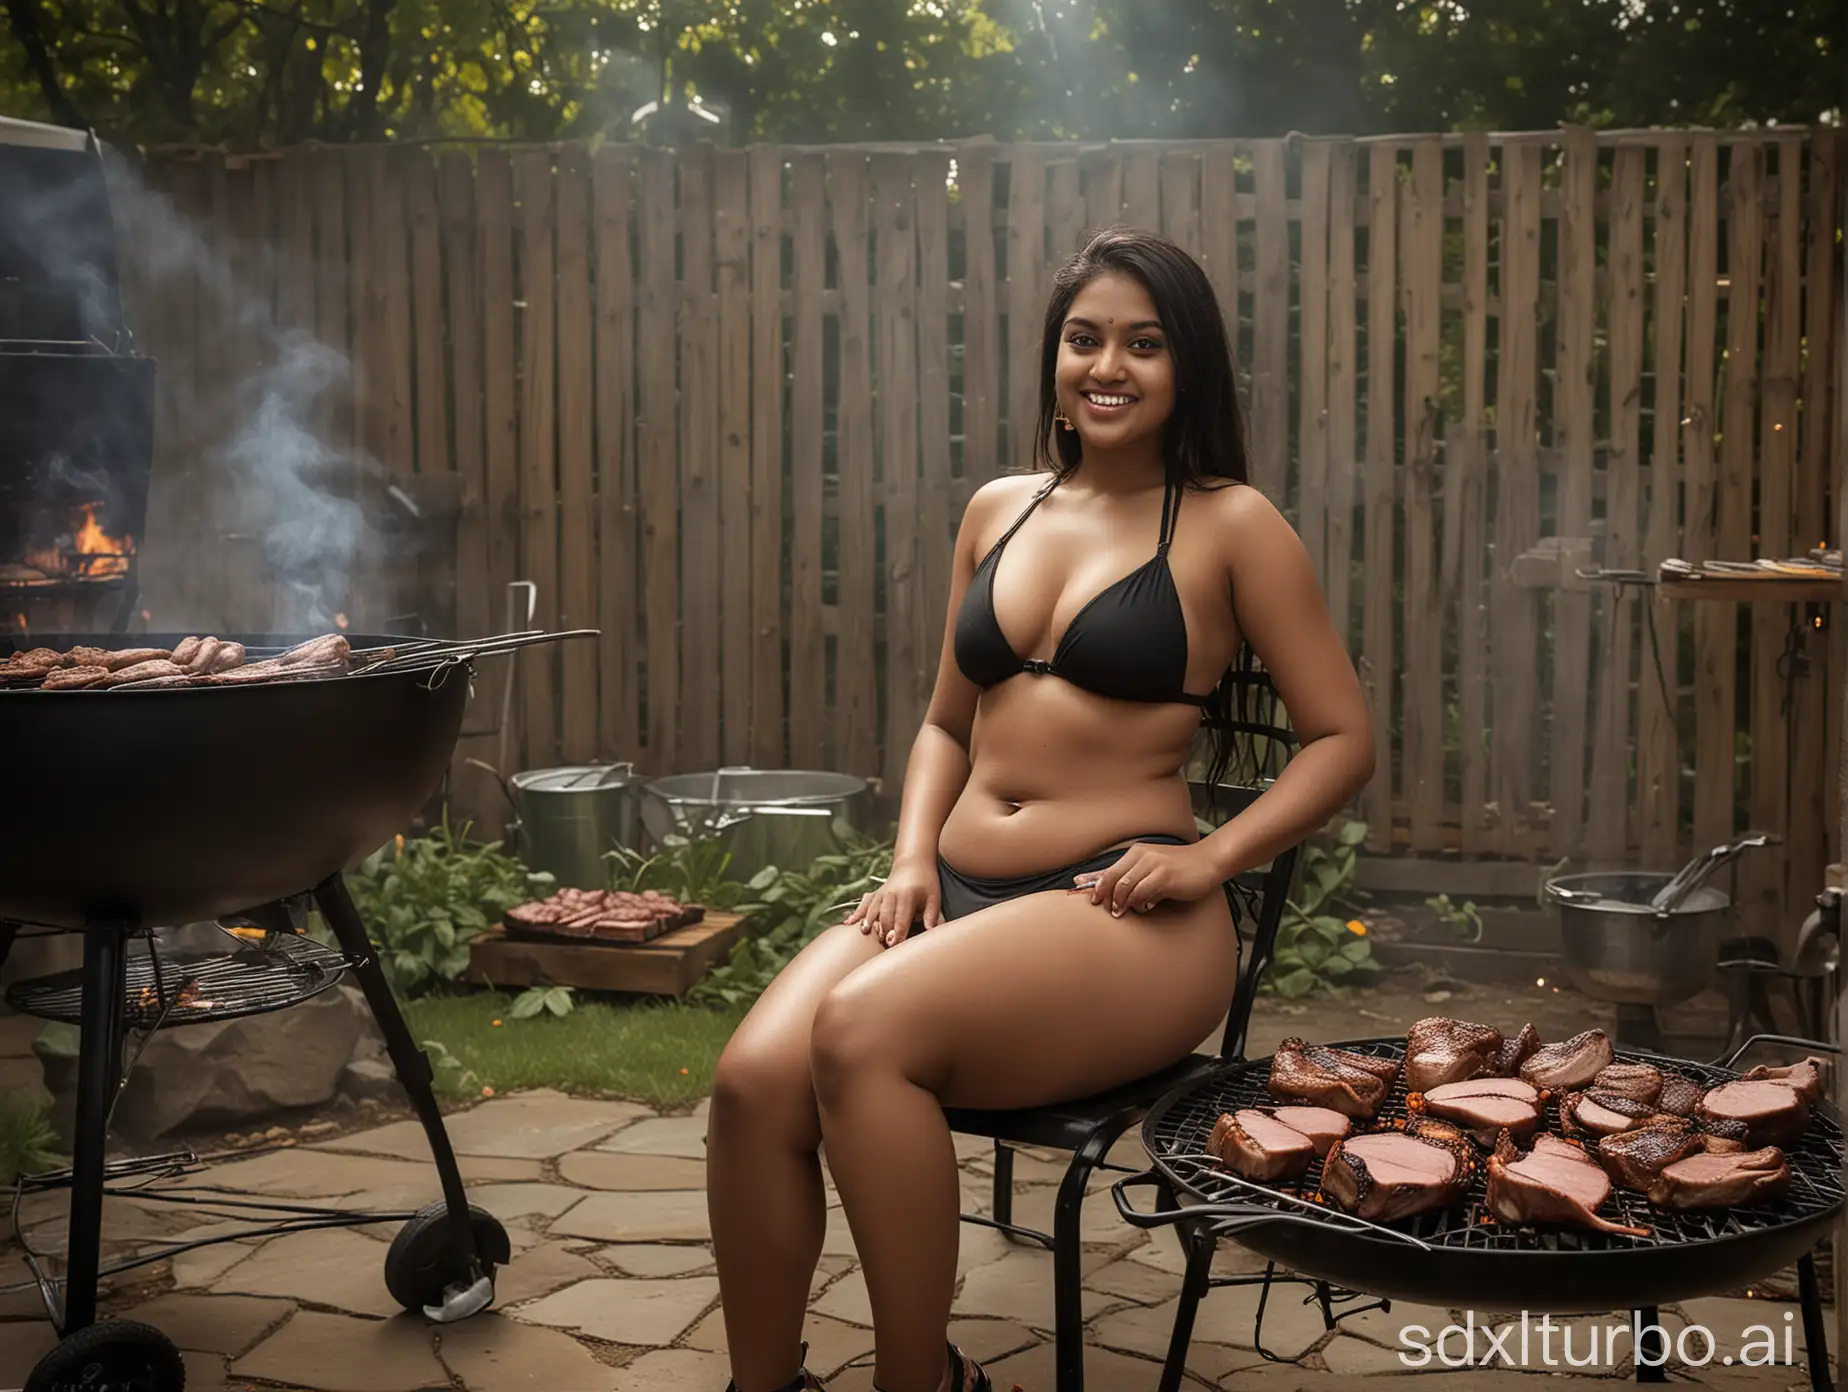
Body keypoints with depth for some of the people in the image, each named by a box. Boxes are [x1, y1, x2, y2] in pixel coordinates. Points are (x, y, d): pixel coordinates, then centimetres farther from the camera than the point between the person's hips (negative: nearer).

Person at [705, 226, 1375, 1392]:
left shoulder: (1231, 526, 1)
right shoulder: (997, 511, 15)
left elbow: (1343, 739, 2)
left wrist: (1211, 858, -12)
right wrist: (913, 859, 5)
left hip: (1123, 918, -5)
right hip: (961, 896, 5)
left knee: (863, 1031, -32)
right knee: (754, 1077, -23)